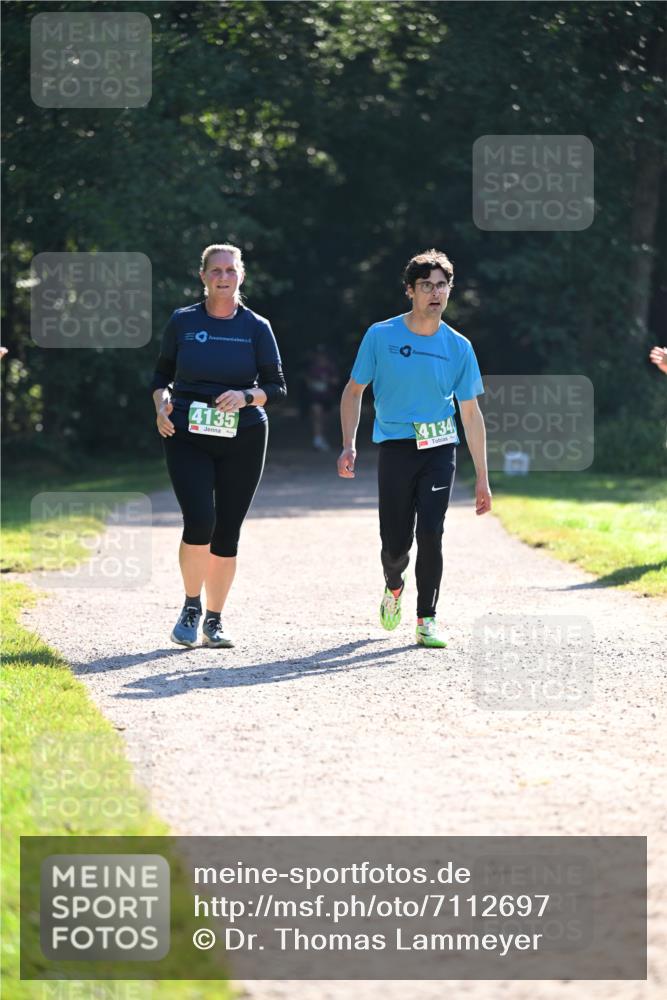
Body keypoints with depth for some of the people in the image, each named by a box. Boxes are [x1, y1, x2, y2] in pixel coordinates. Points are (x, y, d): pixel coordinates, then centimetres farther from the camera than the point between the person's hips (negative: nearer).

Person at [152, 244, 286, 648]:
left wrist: (246, 396, -17)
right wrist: (162, 405, -6)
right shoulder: (183, 322, 3)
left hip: (243, 440, 1)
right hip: (188, 436, -1)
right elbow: (163, 374, 14)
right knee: (200, 522, -17)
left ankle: (215, 619, 18)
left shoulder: (256, 327, 2)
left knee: (227, 533, 2)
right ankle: (191, 607, 4)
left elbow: (276, 386, 3)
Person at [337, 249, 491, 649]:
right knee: (397, 544, -2)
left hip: (440, 449, 1)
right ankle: (394, 587, 34)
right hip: (396, 447, -1)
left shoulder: (458, 347, 2)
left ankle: (427, 619, -2)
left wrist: (482, 478, 5)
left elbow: (471, 413, 7)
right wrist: (349, 446, -4)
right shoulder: (381, 336, -1)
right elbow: (354, 391, 8)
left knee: (430, 534, -15)